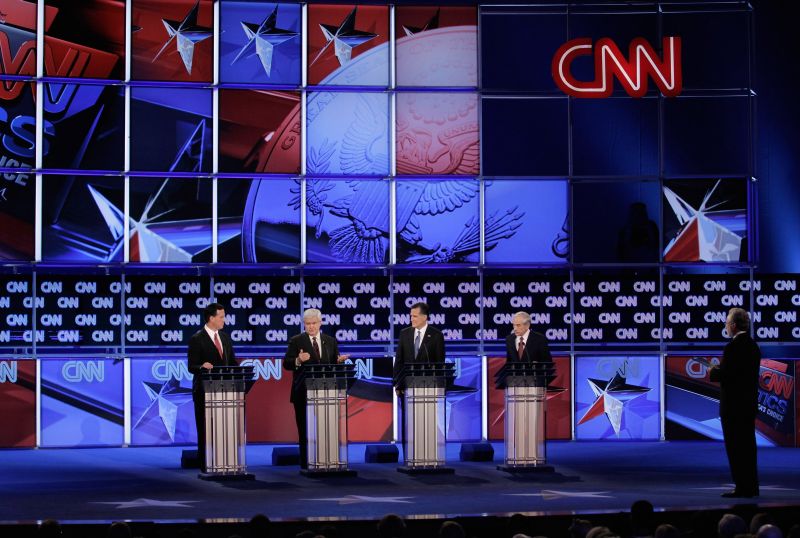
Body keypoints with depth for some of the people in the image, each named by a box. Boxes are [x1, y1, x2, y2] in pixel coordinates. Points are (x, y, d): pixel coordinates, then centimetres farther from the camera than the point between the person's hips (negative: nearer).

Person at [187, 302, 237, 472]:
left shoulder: (225, 337, 13)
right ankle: (205, 464, 5)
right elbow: (192, 367, -9)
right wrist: (202, 367, -30)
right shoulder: (197, 339, -6)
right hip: (205, 390, -5)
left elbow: (232, 362, 17)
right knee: (205, 428, 0)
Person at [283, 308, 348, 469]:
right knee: (305, 430, 1)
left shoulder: (330, 341, 13)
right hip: (303, 393, -3)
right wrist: (298, 361, -24)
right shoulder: (296, 341, 2)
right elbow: (286, 364, -5)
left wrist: (340, 361, -10)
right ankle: (306, 464, 4)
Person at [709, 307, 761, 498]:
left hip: (734, 405, -9)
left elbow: (725, 375, -21)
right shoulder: (752, 345, 12)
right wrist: (718, 371, 14)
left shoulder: (733, 347, -17)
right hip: (749, 404, 9)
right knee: (747, 445, 13)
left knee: (735, 448, -4)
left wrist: (713, 372, -1)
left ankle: (742, 487, -4)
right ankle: (751, 487, 16)